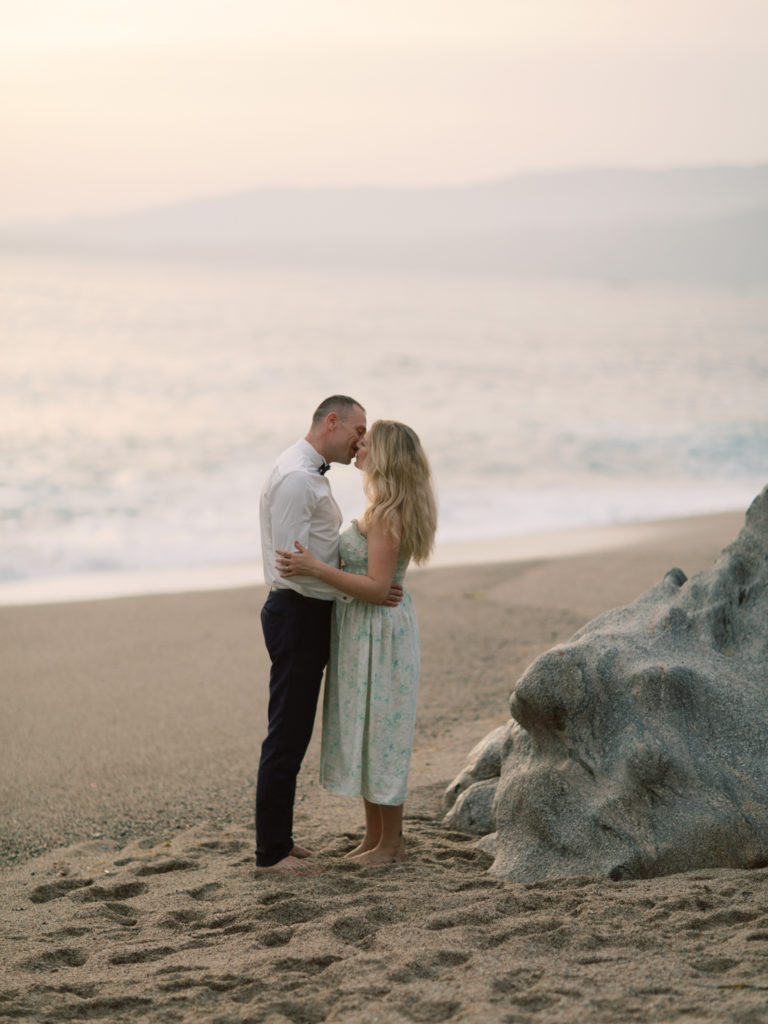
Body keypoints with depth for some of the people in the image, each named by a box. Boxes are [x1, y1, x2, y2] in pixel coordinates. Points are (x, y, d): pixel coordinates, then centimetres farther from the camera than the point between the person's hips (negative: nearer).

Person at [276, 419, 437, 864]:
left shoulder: (386, 514, -20)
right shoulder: (384, 509, 11)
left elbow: (376, 587, -24)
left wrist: (316, 568, -28)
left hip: (379, 628, -10)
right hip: (364, 627, 10)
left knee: (379, 730, -1)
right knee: (364, 729, 14)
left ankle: (392, 842, 9)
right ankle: (374, 836, 23)